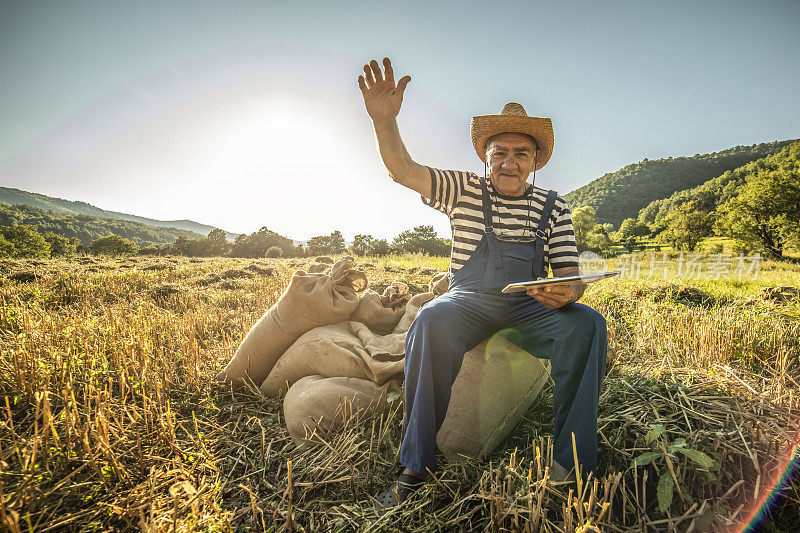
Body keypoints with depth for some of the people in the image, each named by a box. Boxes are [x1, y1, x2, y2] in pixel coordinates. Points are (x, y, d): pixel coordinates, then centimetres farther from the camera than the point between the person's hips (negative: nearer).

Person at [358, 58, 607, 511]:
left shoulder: (553, 207, 8)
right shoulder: (464, 190, 4)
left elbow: (570, 271, 5)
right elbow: (404, 171, -8)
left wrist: (567, 292, -21)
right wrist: (385, 120, -26)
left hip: (529, 304, 2)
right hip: (470, 299, -2)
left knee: (587, 324, -26)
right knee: (432, 321, -35)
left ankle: (571, 465, -16)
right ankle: (416, 466, -22)